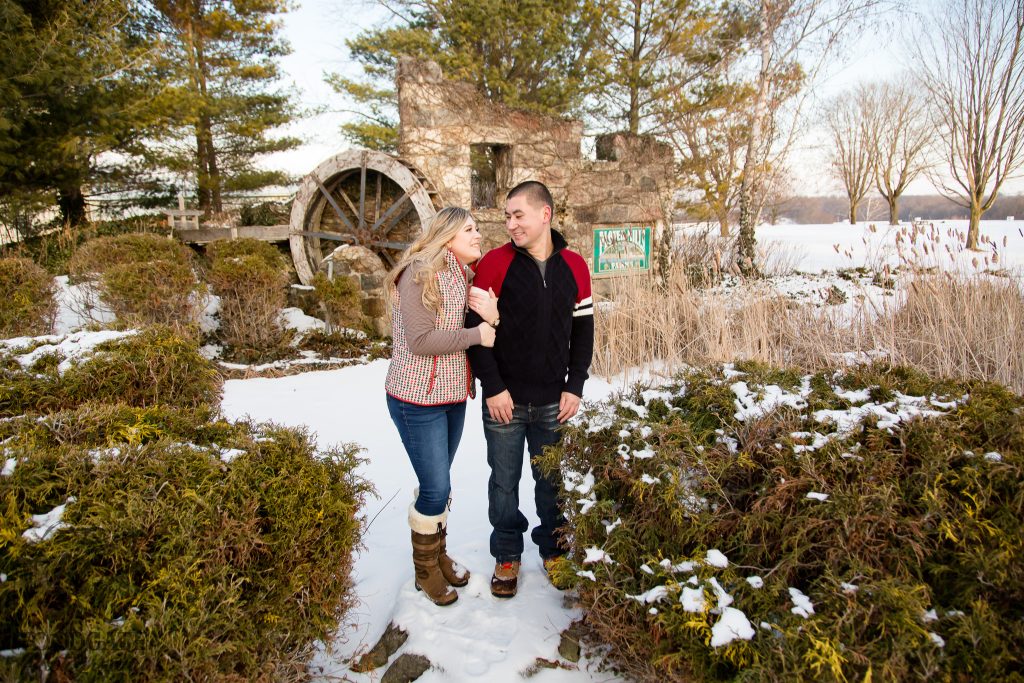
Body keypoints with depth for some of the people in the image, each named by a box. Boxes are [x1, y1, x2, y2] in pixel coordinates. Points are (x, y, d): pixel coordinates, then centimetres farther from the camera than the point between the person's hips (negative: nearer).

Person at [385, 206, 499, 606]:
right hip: (418, 399, -7)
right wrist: (475, 335, -17)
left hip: (453, 395, 8)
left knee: (439, 484, 18)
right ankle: (425, 570, 21)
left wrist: (488, 316, -13)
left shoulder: (462, 276, 10)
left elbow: (471, 331, 8)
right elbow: (419, 340, -23)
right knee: (436, 487, -1)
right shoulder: (420, 273, -16)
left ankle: (440, 555, 35)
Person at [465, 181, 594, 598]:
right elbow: (476, 327, -9)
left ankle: (553, 550, 34)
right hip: (504, 400, -1)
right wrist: (492, 387, -12)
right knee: (504, 481, 10)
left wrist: (575, 387, 0)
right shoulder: (494, 263, -7)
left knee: (552, 480, 14)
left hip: (553, 401, 2)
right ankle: (507, 556, 29)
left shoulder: (574, 266, 2)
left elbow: (582, 331, 6)